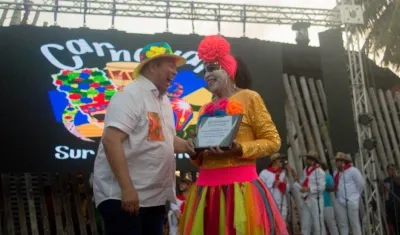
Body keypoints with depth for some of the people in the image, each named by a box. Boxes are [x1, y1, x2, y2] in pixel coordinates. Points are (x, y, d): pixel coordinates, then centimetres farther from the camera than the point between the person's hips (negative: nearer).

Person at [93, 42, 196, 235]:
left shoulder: (163, 99, 14)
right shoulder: (130, 95, -13)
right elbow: (111, 140, -23)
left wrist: (189, 146, 4)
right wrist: (127, 188, -27)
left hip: (154, 197, 9)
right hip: (123, 195, -9)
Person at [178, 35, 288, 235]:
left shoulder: (248, 98, 1)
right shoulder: (206, 109, 18)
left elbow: (272, 141, -3)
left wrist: (240, 149, -17)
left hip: (240, 186, -5)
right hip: (206, 188, 6)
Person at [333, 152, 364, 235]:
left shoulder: (352, 170, -7)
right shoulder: (336, 172, 14)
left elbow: (361, 183, -6)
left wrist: (355, 195, 2)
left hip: (351, 201, -6)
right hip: (339, 202, 6)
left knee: (354, 223, -2)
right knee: (342, 224, 7)